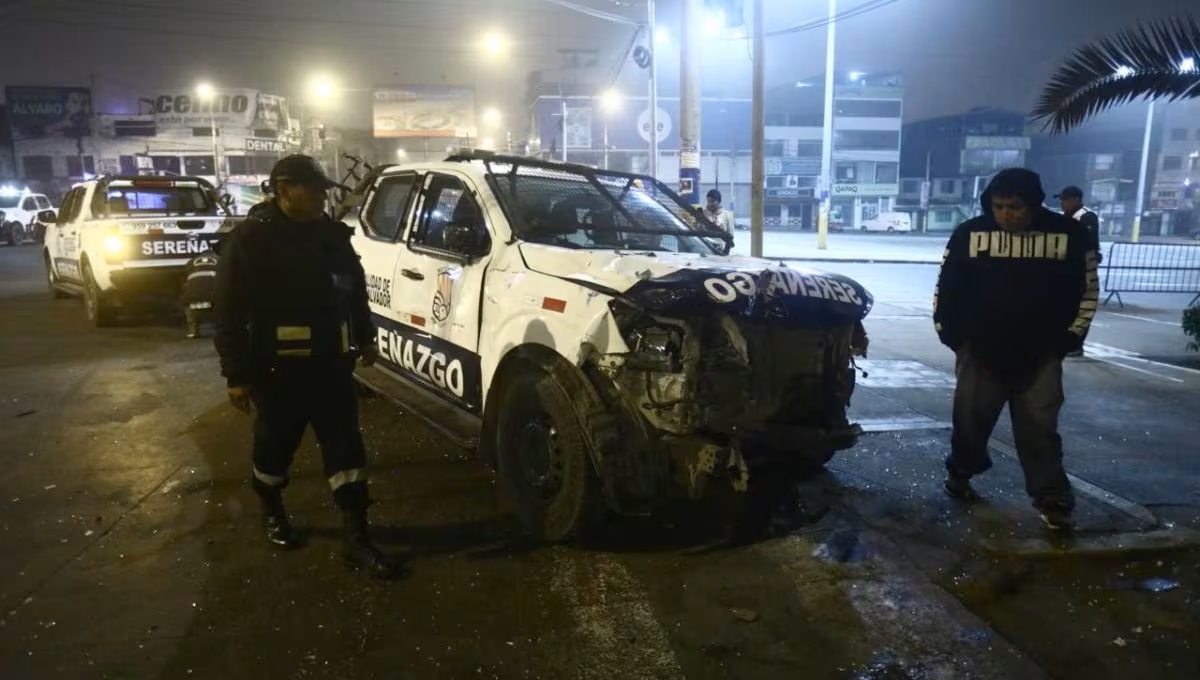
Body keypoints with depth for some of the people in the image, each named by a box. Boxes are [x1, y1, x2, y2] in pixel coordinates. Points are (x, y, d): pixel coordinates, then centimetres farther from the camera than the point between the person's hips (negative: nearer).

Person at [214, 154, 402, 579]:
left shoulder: (333, 234, 7)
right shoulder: (249, 239, -10)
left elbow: (356, 289, 18)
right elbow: (228, 312, -11)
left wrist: (365, 337, 17)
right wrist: (237, 374, -13)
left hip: (331, 363, 5)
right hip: (278, 369, -4)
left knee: (345, 446, 3)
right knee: (275, 445, 14)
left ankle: (356, 538, 8)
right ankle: (272, 513, 42)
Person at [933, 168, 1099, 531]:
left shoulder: (1069, 234, -4)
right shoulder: (969, 234, -4)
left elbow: (1086, 291, 5)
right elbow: (946, 288, 3)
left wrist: (1067, 340, 2)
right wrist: (950, 336, 2)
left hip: (1041, 357, 0)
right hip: (980, 353, 0)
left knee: (1039, 430, 1)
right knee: (970, 420, 9)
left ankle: (1053, 501, 10)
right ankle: (959, 472, 31)